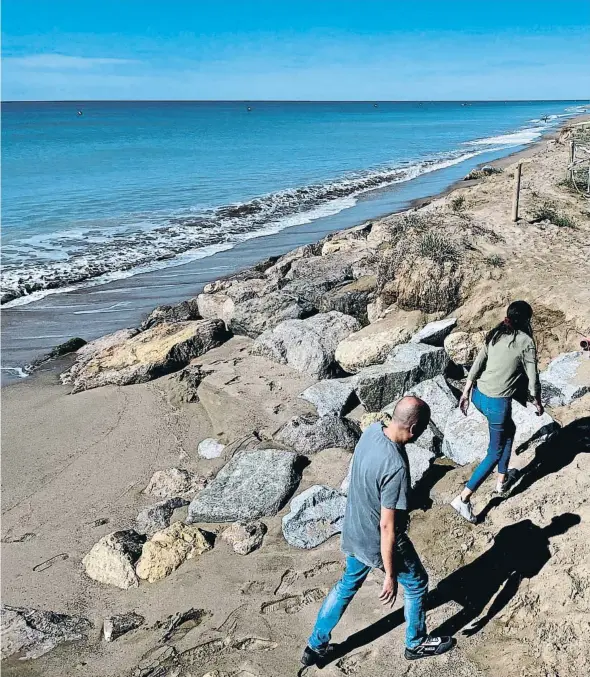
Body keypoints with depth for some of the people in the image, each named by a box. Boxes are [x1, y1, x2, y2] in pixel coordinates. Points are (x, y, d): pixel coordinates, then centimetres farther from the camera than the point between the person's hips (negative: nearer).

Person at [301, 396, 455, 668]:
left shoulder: (372, 430, -12)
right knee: (416, 584, 20)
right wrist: (390, 575, -18)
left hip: (353, 532, 7)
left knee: (348, 583, 28)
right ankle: (416, 644, 44)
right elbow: (387, 527, -29)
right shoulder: (396, 467, -36)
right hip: (378, 542, -7)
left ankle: (316, 646, 40)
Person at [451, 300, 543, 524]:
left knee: (509, 430, 30)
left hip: (479, 395, 7)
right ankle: (463, 498, 2)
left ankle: (502, 480, 39)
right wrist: (538, 403, 12)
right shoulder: (526, 342, -9)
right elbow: (532, 379, -5)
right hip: (497, 403, -7)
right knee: (495, 452, 7)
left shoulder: (495, 334, 7)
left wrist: (466, 392, 15)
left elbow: (477, 364, 8)